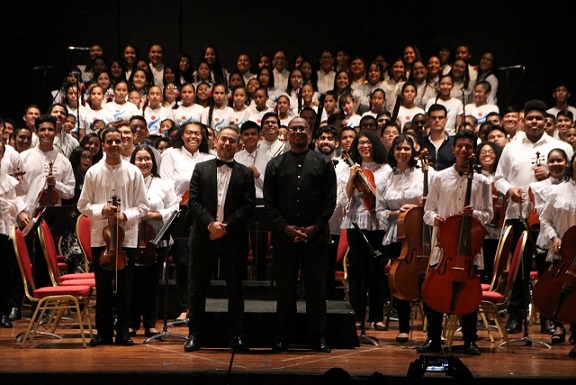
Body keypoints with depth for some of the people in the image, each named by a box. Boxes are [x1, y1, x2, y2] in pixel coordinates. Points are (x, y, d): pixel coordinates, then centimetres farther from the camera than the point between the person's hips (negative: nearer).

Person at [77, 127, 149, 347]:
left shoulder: (133, 172, 2)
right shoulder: (93, 173, 3)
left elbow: (143, 206, 3)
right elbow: (83, 205, 5)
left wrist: (126, 216, -13)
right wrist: (102, 210, -12)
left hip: (127, 237, 0)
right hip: (100, 237, 0)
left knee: (124, 288, 5)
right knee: (103, 287, 5)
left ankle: (122, 331, 15)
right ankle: (104, 332, 14)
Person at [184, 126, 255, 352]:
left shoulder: (245, 174, 7)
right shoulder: (201, 169, 9)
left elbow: (248, 206, -1)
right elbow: (193, 202, 1)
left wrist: (226, 226, -12)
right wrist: (210, 223, -13)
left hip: (233, 238, 0)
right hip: (204, 237, 1)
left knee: (235, 288, 3)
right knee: (198, 287, 4)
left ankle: (237, 335, 8)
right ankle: (194, 334, 11)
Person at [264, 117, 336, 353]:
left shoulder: (323, 163, 9)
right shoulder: (275, 165, 11)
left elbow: (330, 199, 3)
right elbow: (270, 202, 5)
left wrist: (315, 226, -8)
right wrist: (285, 227, -8)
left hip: (315, 234, -1)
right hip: (284, 234, 1)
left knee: (316, 286, 1)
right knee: (285, 286, 4)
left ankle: (319, 337, 7)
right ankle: (283, 336, 10)